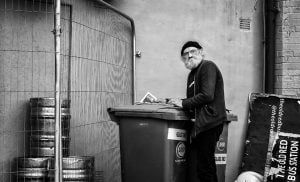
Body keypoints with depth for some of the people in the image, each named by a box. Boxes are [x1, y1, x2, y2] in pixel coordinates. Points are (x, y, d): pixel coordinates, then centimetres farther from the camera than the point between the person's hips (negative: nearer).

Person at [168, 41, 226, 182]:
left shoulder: (208, 66, -6)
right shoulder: (192, 74, 21)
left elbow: (207, 95, -18)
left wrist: (183, 103, -11)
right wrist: (178, 102, 5)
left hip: (209, 122, -9)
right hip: (201, 125, 9)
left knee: (204, 166, -7)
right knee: (194, 164, 8)